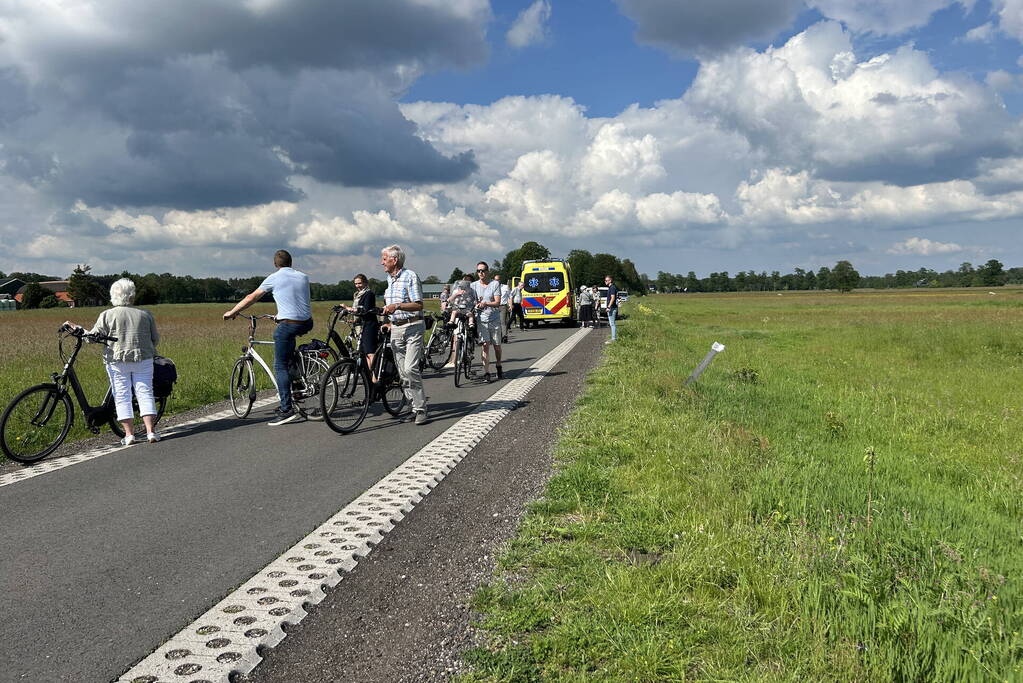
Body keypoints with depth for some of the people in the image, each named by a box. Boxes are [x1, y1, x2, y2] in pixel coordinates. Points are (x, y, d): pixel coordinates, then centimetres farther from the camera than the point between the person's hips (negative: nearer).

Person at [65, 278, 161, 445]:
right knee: (145, 394, 5)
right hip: (143, 359, 1)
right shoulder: (145, 314, 5)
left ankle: (129, 434, 3)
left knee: (122, 396, 5)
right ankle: (151, 431, -2)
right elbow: (155, 338, 10)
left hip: (117, 360, -1)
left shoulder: (107, 315, -2)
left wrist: (76, 328, 12)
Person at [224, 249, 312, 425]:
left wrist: (232, 312, 24)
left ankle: (287, 410, -7)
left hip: (287, 324, -5)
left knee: (280, 366, 0)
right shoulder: (303, 277, 13)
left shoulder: (274, 278, 2)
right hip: (306, 323, 5)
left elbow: (251, 298, 10)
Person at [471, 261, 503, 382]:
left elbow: (497, 302, -8)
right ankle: (486, 373, -7)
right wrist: (476, 305, -20)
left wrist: (486, 303, -26)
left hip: (494, 319, 0)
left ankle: (499, 367, 32)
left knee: (497, 346, 9)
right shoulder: (474, 285, 5)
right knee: (485, 345, -9)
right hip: (481, 319, 0)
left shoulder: (495, 284, -1)